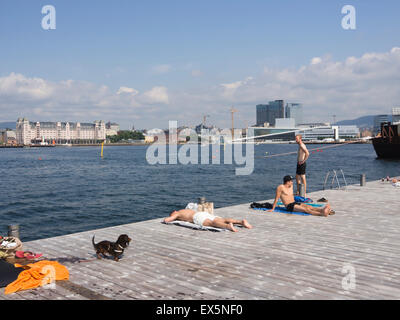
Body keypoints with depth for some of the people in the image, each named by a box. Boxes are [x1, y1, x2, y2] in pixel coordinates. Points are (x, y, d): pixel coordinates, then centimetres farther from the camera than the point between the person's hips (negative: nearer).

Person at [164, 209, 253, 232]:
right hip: (205, 213, 7)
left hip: (198, 217, -7)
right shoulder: (186, 210, 44)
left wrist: (171, 219, 36)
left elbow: (166, 220, 13)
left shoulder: (177, 214, 24)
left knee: (212, 223, -33)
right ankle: (241, 221, -31)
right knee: (223, 220, -11)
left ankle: (228, 226, -61)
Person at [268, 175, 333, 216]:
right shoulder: (280, 187, -6)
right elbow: (276, 198, -6)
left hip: (295, 203, 8)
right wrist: (273, 209, -5)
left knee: (309, 207, -19)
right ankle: (321, 213, -44)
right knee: (306, 209, -27)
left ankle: (322, 210, -40)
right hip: (289, 206, -8)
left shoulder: (291, 186, 18)